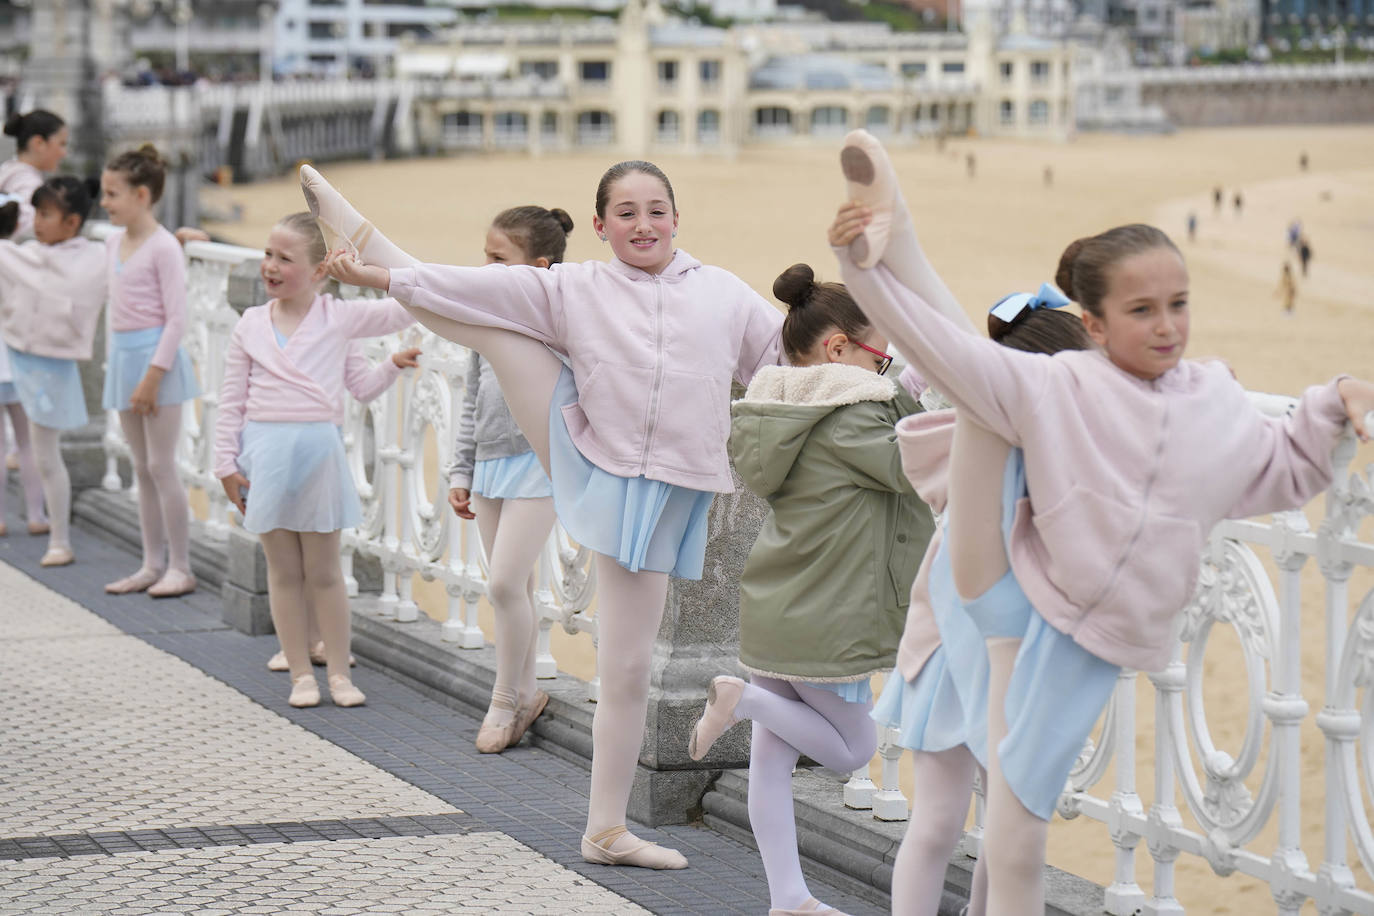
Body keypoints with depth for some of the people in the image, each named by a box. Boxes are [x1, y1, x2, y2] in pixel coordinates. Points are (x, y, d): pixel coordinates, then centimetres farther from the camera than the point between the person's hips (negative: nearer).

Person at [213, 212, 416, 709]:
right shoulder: (251, 324, 5)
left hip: (316, 448, -2)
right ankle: (301, 674, 14)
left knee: (323, 570, 6)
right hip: (264, 452, 2)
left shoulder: (337, 317, 1)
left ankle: (339, 672, 15)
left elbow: (402, 311, 0)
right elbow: (232, 401, 7)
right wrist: (226, 463, 3)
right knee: (284, 571, 7)